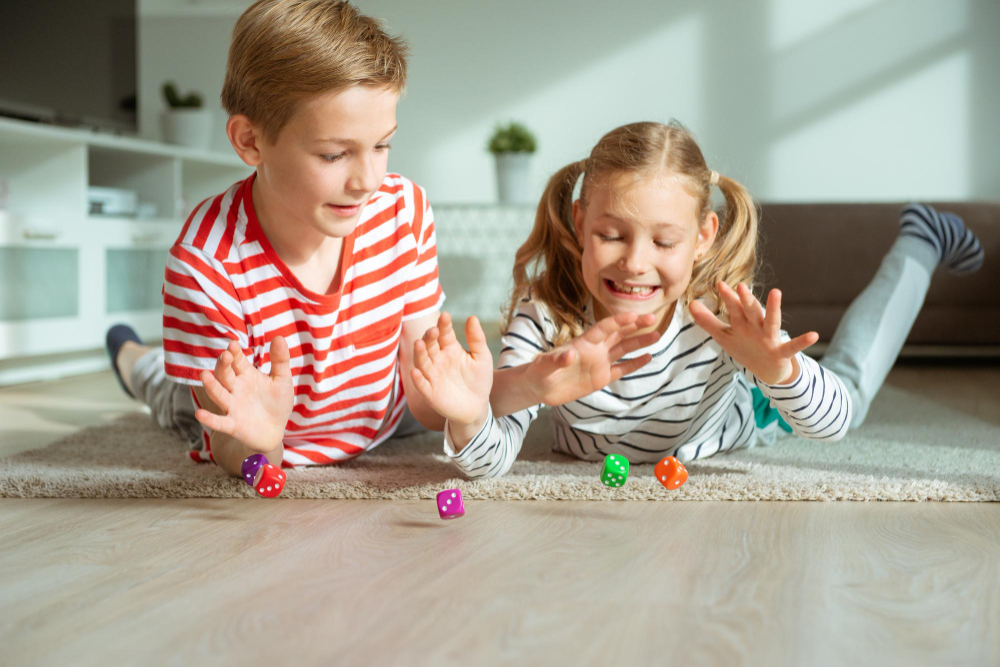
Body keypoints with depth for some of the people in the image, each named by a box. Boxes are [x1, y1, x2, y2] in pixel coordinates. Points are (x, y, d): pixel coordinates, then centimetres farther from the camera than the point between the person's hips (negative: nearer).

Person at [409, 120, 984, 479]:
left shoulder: (722, 311, -42)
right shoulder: (545, 313, -42)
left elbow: (832, 423, -38)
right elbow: (495, 459, -44)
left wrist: (777, 371, -60)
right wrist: (470, 420, -68)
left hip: (733, 417, -1)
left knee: (848, 387, 24)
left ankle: (919, 243, 47)